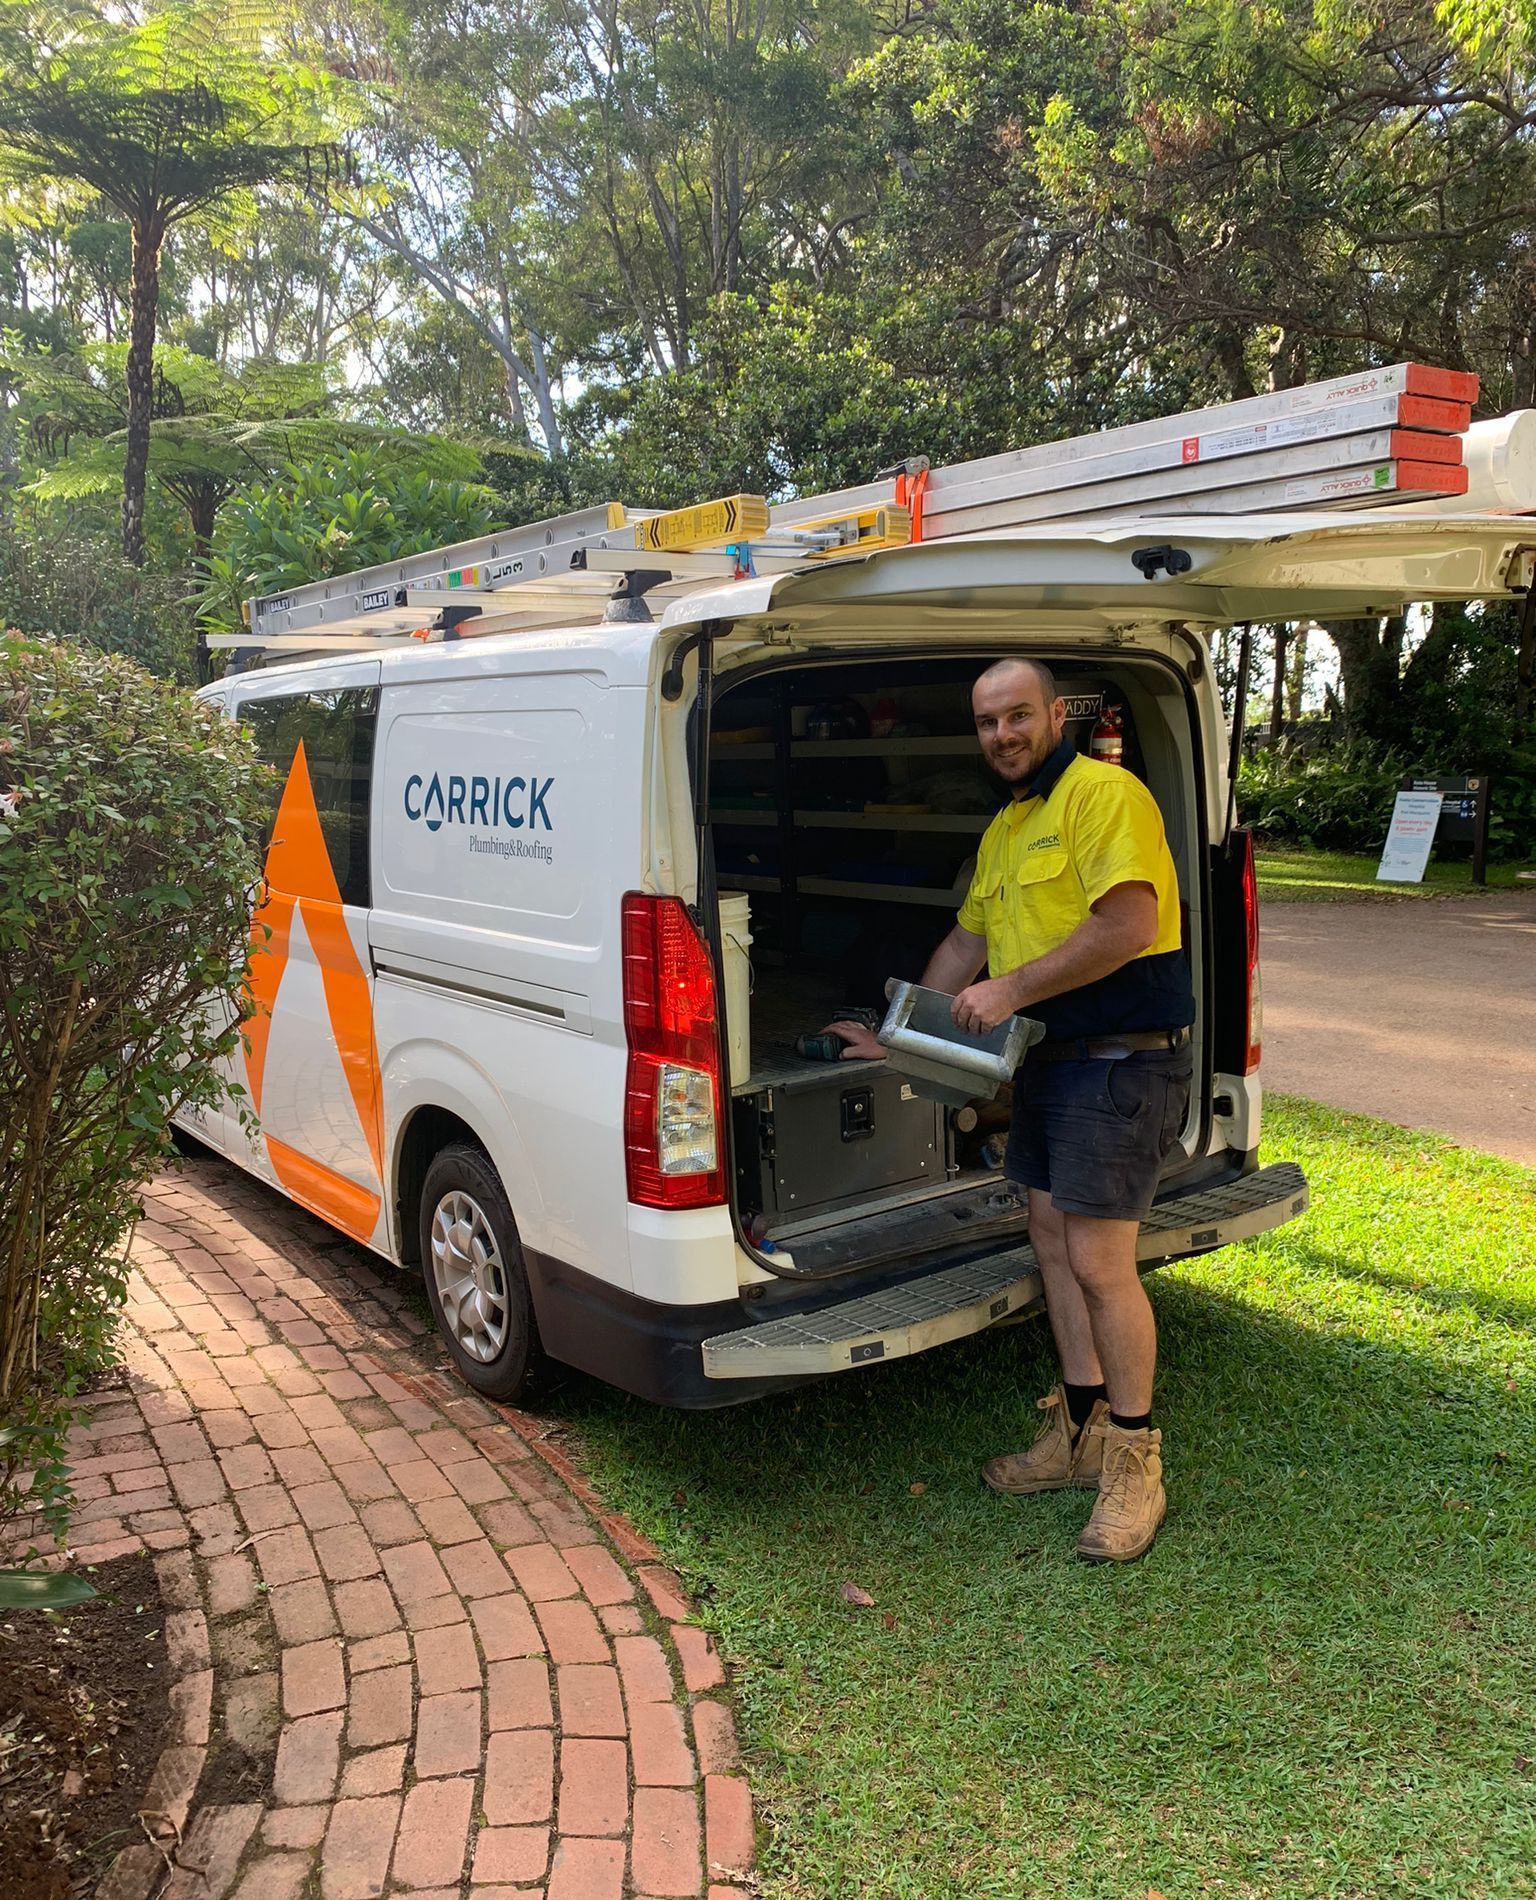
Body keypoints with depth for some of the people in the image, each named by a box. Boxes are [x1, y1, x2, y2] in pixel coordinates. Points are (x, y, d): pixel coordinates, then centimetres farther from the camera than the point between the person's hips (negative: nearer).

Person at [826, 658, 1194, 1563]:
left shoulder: (1103, 793, -13)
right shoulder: (1005, 827, 17)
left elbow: (1126, 925, -24)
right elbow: (967, 941, 23)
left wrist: (1012, 990, -18)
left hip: (1122, 1061, -9)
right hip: (1047, 1058, 10)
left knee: (1099, 1261, -7)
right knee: (1053, 1239, 13)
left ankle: (1134, 1462, 10)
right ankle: (1082, 1428, 28)